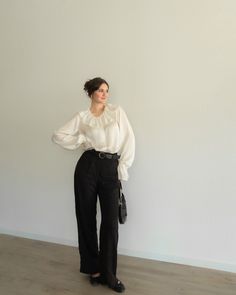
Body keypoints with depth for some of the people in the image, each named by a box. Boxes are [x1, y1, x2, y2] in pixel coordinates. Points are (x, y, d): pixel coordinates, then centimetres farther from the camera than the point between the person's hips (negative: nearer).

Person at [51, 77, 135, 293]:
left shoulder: (117, 111, 9)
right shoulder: (82, 117, 8)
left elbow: (129, 138, 3)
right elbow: (58, 135, 7)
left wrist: (123, 167, -3)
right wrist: (81, 140, -2)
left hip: (111, 168, 0)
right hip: (88, 166, 0)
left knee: (111, 221, 0)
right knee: (87, 218, 8)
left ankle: (108, 274, 16)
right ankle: (93, 268, 28)